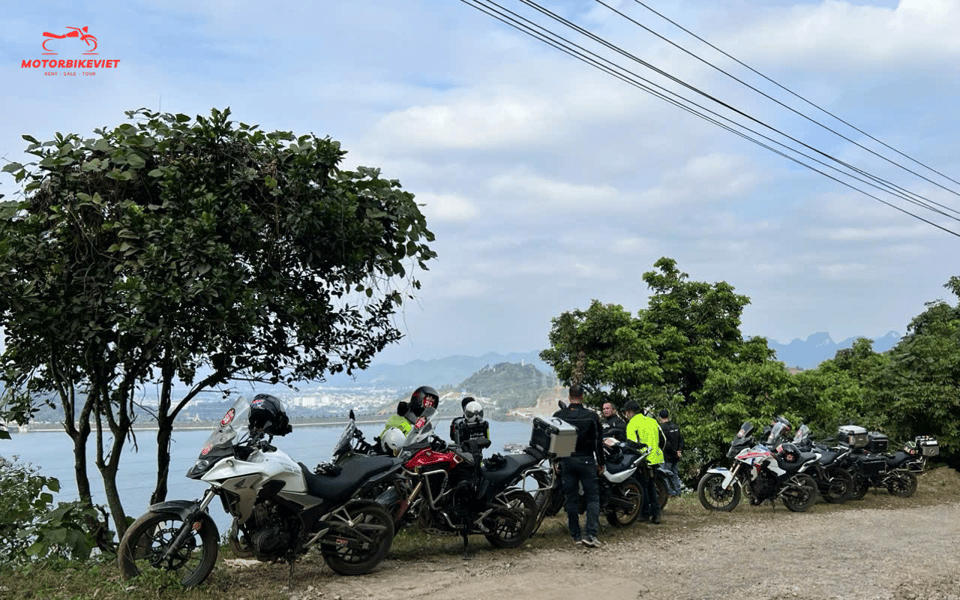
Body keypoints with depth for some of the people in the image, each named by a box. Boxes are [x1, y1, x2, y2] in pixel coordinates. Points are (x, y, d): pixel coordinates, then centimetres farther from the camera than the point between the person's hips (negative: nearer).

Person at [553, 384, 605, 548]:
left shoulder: (558, 416, 0)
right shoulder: (592, 416, -5)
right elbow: (598, 441, -2)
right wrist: (601, 463, 7)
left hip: (566, 461, 2)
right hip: (586, 460, -2)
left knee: (571, 499, 9)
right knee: (593, 497, 4)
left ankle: (575, 536, 12)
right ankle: (590, 534, -7)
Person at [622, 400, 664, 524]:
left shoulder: (632, 423, -8)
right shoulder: (652, 421, 15)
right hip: (655, 459, 7)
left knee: (643, 486, 4)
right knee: (652, 486, 15)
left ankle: (645, 513, 8)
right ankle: (655, 514, 12)